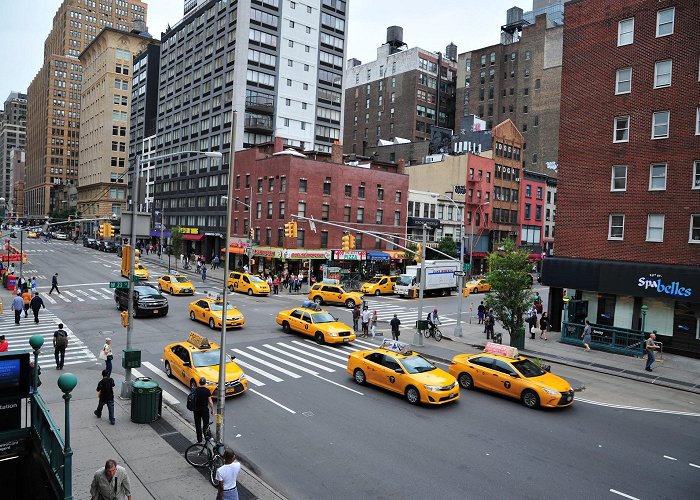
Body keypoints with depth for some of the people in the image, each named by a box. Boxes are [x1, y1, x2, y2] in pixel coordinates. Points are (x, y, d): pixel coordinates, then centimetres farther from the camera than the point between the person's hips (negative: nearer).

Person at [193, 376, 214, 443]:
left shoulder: (195, 390, -5)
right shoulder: (207, 391, -13)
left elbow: (193, 400, 2)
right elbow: (210, 402, -11)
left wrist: (193, 409, 17)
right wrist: (212, 410, 1)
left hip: (196, 409, 3)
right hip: (205, 409, -3)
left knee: (198, 425, 12)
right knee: (205, 424, 10)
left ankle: (199, 439, 18)